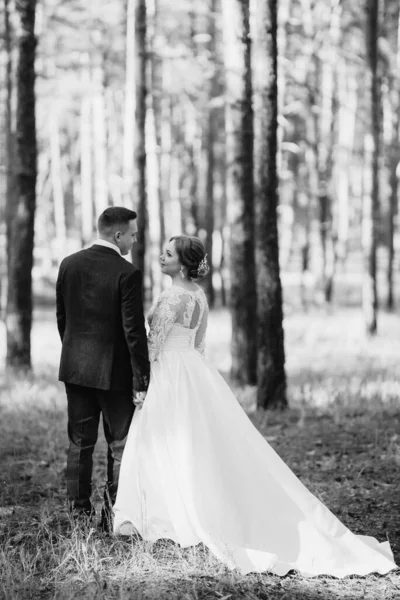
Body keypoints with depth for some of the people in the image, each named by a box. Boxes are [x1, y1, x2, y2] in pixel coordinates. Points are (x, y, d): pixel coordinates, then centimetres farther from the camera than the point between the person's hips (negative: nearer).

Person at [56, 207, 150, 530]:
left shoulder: (69, 264, 2)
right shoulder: (127, 273, -15)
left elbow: (62, 317, 10)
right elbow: (134, 330, -15)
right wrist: (141, 379, -10)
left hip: (75, 367, 5)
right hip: (114, 370, -5)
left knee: (80, 442, 12)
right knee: (121, 445, 5)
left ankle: (79, 512, 16)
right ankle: (114, 516, 4)